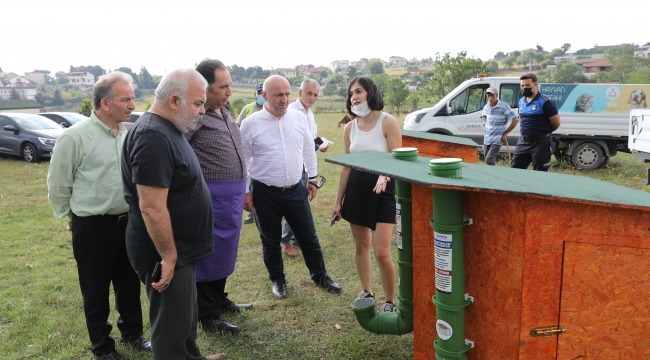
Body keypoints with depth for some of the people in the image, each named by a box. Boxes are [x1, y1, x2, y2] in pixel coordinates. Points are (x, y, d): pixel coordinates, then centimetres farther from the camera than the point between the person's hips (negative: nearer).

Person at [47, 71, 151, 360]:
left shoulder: (129, 133, 0)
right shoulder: (75, 137, -14)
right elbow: (57, 185, -5)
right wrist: (71, 217, 4)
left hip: (129, 222, 5)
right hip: (93, 227, -4)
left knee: (129, 284, 19)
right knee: (96, 291, 11)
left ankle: (132, 333, 39)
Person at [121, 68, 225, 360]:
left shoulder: (167, 130, 9)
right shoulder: (153, 136, -24)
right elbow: (152, 207, -28)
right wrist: (169, 256, -20)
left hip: (180, 249, 10)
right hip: (167, 254, -10)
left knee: (185, 315, 26)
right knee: (172, 325, 8)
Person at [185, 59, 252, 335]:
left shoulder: (224, 111, 12)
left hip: (234, 194, 9)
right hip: (212, 195, -9)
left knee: (226, 249, 19)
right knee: (208, 253, 4)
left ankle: (219, 300, 37)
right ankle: (207, 317, 18)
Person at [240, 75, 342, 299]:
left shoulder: (298, 117, 0)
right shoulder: (251, 124, -9)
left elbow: (308, 149, 11)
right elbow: (242, 160, -2)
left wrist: (312, 179, 13)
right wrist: (244, 192, -2)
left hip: (295, 190, 3)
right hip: (265, 192, -2)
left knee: (308, 237, 12)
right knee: (270, 241, 13)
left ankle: (320, 276, 31)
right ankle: (278, 280, 34)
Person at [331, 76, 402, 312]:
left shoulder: (387, 122, -8)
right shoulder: (350, 128, 6)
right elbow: (346, 167, 11)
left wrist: (384, 176, -33)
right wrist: (339, 201, 12)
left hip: (383, 189, -5)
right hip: (356, 189, 5)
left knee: (381, 252, -8)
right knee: (361, 246, 14)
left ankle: (390, 302, 12)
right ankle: (366, 292, 33)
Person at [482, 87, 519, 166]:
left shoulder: (504, 106, -14)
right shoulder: (486, 107, 4)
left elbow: (516, 119, -12)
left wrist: (506, 133, -9)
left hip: (497, 139, -6)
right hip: (486, 139, 6)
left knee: (489, 161, -17)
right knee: (488, 161, 13)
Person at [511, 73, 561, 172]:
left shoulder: (545, 102, -11)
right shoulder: (521, 101, 10)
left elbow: (556, 123, -9)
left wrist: (545, 132, 6)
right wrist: (527, 132, 14)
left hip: (540, 143, -7)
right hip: (523, 142, 7)